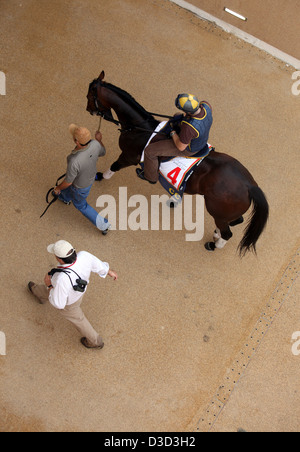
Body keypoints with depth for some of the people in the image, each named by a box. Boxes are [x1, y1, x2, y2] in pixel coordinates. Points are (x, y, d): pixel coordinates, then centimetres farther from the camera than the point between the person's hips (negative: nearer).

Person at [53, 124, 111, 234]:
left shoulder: (74, 162, -48)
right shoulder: (95, 144, -33)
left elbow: (68, 182, -29)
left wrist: (58, 188, -7)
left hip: (81, 186, -5)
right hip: (91, 174, 6)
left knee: (80, 204, 27)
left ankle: (103, 225, 36)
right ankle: (65, 198, 72)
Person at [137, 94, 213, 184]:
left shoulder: (189, 127, -46)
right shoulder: (206, 105, -25)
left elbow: (181, 147, -29)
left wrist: (173, 133, -11)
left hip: (187, 148, -7)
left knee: (150, 151, 2)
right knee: (177, 116, 32)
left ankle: (151, 177, 32)